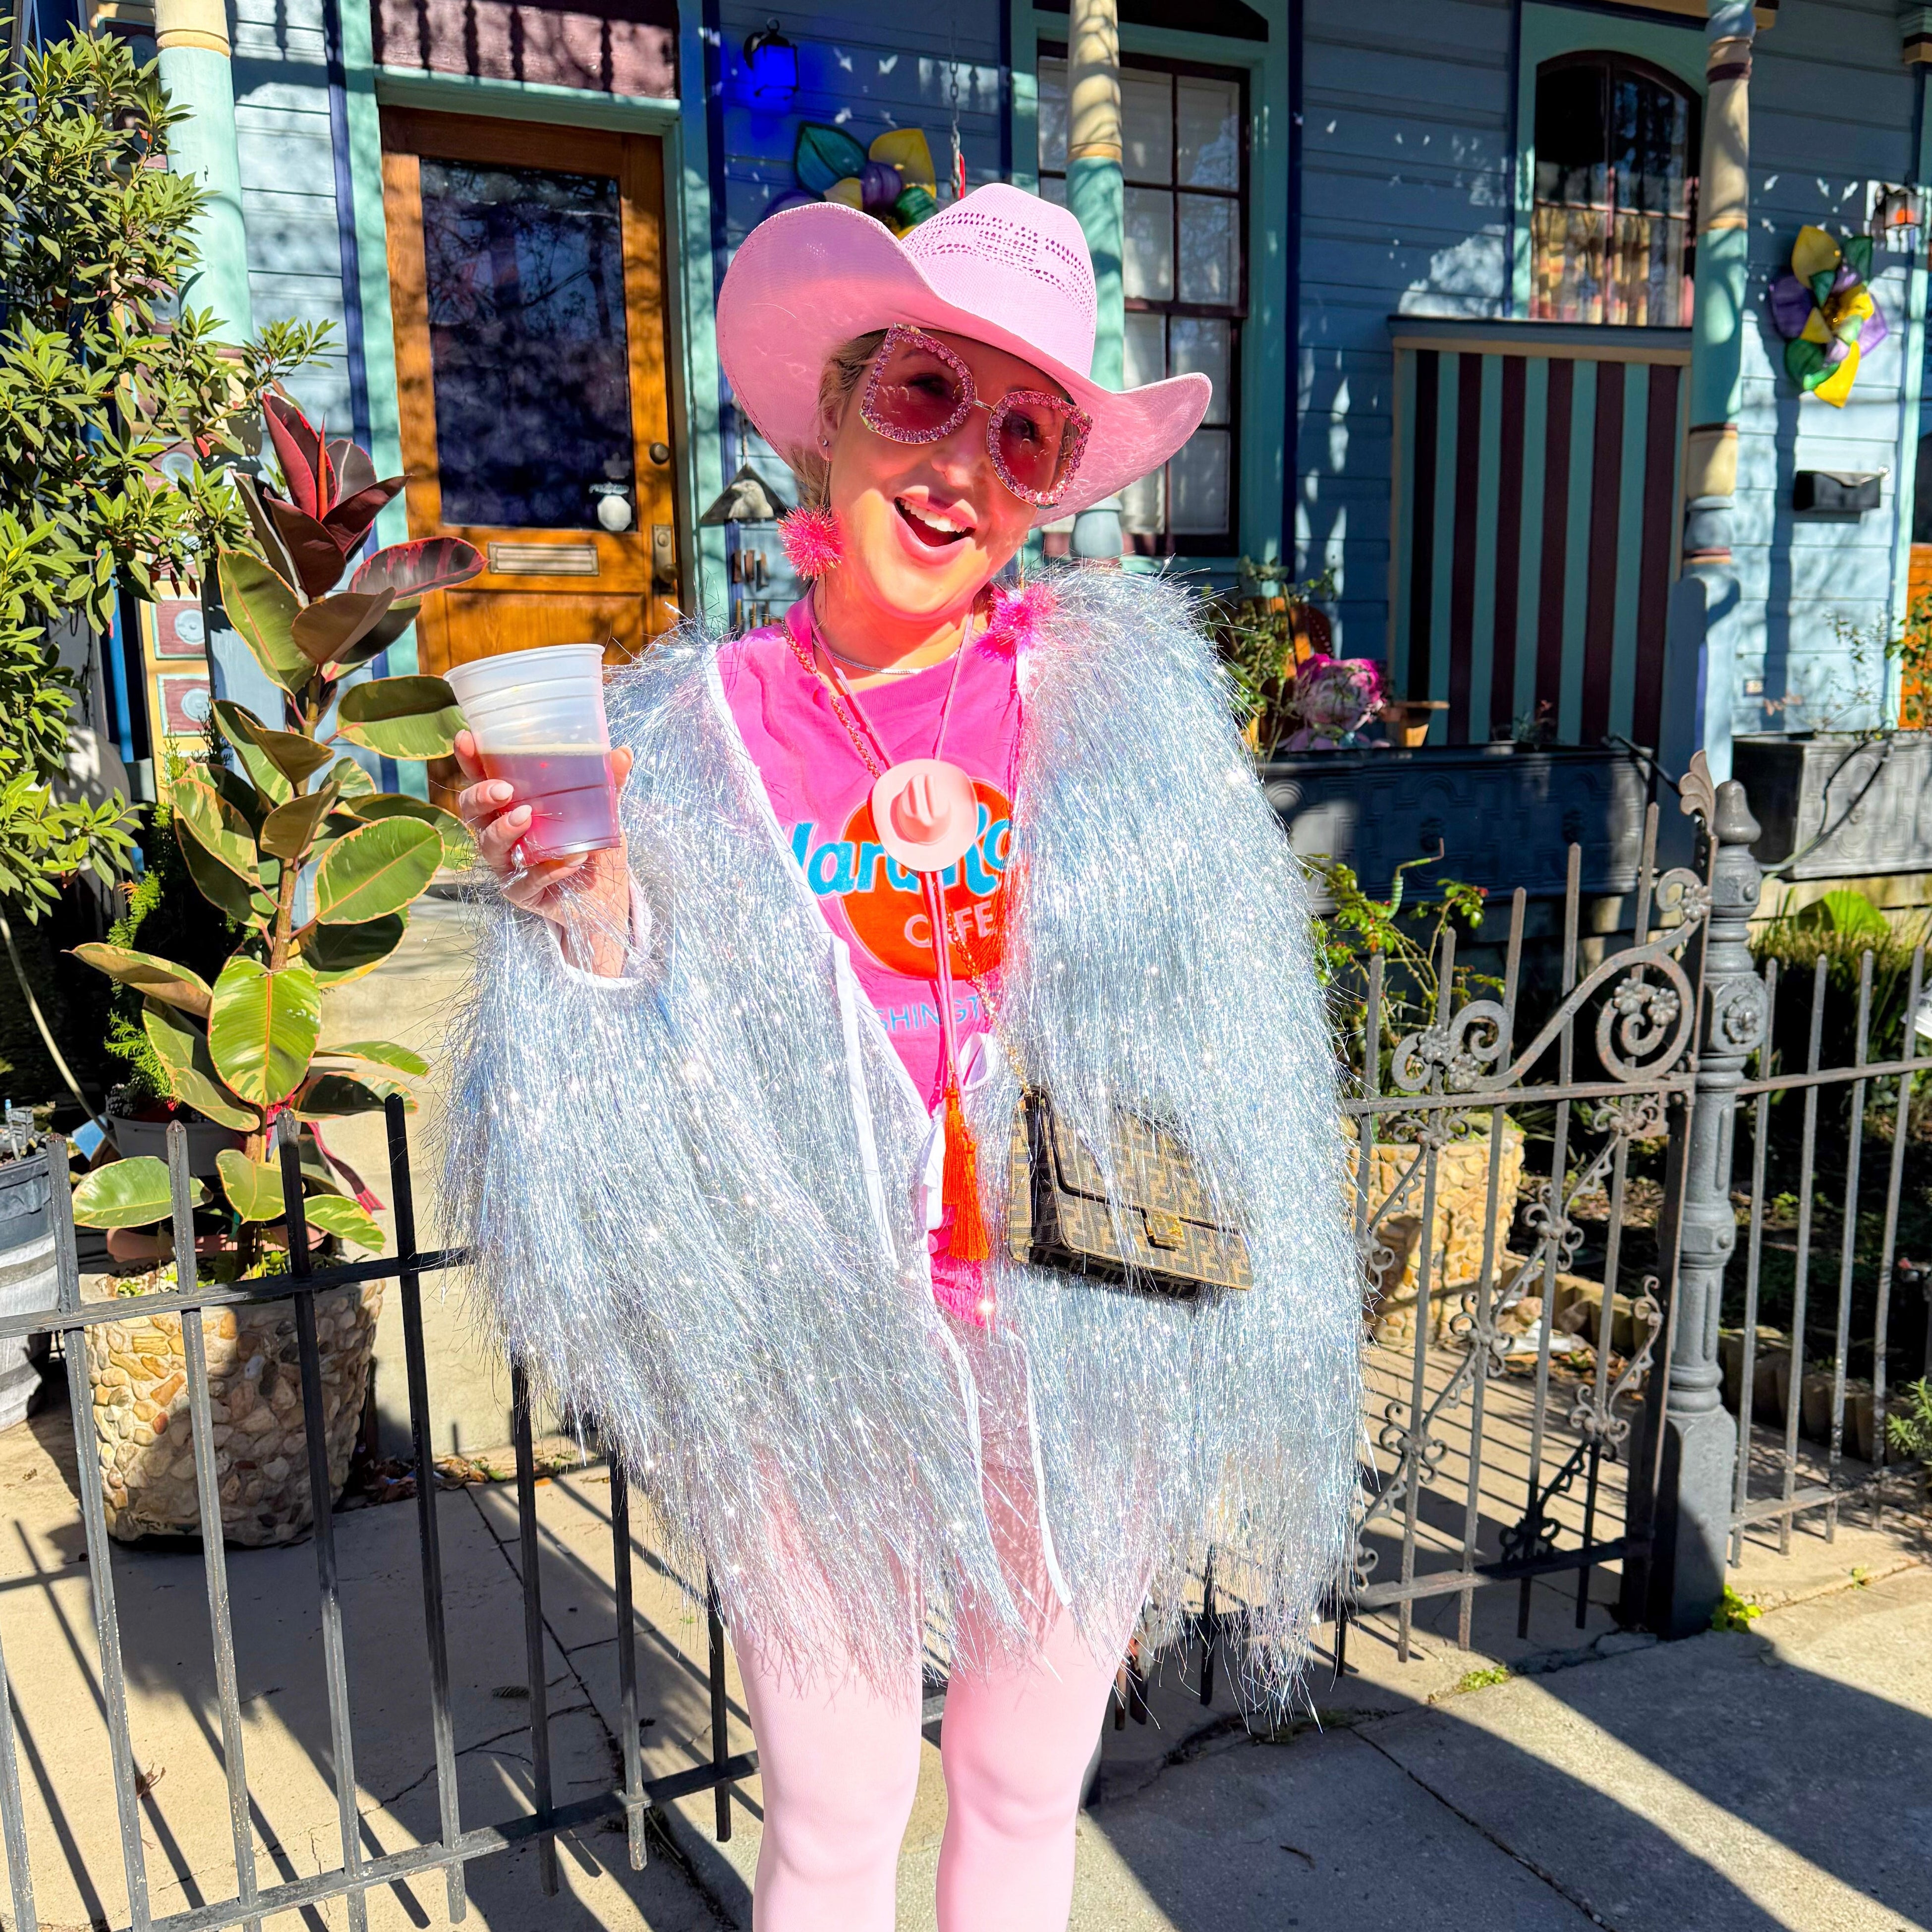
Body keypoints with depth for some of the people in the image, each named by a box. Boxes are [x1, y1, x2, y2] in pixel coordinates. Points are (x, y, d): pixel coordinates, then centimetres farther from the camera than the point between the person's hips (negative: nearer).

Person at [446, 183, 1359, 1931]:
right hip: (817, 1380, 0)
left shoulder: (1121, 691, -6)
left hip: (1078, 1374, 1)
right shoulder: (693, 731, -5)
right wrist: (589, 918, -22)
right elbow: (668, 1133, -4)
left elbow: (1225, 1059, -2)